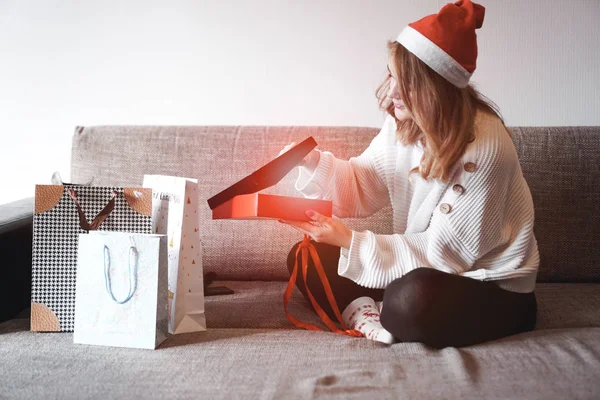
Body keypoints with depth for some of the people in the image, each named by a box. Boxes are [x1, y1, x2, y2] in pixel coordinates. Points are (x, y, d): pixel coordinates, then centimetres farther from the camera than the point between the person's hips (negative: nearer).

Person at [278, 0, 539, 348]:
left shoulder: (485, 147, -26)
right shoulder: (404, 122, -5)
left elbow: (445, 250, -23)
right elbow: (362, 186, 3)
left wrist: (350, 241, -25)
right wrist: (312, 161, -15)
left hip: (492, 289, -6)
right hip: (426, 267, 7)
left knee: (412, 298, -40)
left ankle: (382, 318, -10)